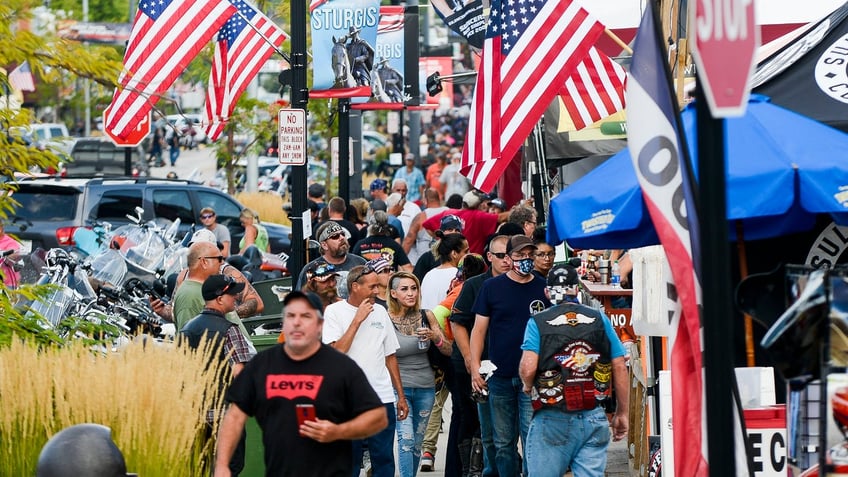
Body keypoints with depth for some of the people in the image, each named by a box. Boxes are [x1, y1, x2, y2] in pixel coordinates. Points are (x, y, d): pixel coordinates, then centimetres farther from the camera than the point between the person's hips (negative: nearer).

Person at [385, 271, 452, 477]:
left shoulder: (426, 316, 2)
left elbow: (448, 350, 6)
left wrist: (434, 337, -14)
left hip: (425, 388, 4)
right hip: (399, 386, -4)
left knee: (417, 443, 10)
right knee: (406, 438, -17)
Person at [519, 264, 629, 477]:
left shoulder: (538, 323, -1)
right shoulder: (599, 319, 6)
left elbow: (528, 368, -15)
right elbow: (620, 368, 4)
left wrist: (528, 386, 8)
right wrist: (621, 413, 13)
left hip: (552, 419, -2)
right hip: (593, 418, 2)